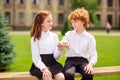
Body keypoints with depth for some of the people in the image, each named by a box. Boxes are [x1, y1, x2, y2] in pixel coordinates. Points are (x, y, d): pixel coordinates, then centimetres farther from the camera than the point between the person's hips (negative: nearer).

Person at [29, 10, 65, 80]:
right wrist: (44, 68, -25)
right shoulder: (35, 38, -1)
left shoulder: (54, 36, 7)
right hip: (39, 65, -3)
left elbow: (56, 56, 5)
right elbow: (35, 58, -9)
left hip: (52, 64, 3)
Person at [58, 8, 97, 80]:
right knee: (68, 74, -36)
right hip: (70, 60, 0)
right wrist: (61, 45, -19)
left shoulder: (89, 37, 8)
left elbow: (93, 55, 2)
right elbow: (59, 48, 6)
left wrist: (90, 64, -18)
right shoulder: (68, 34, 12)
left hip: (83, 60, 0)